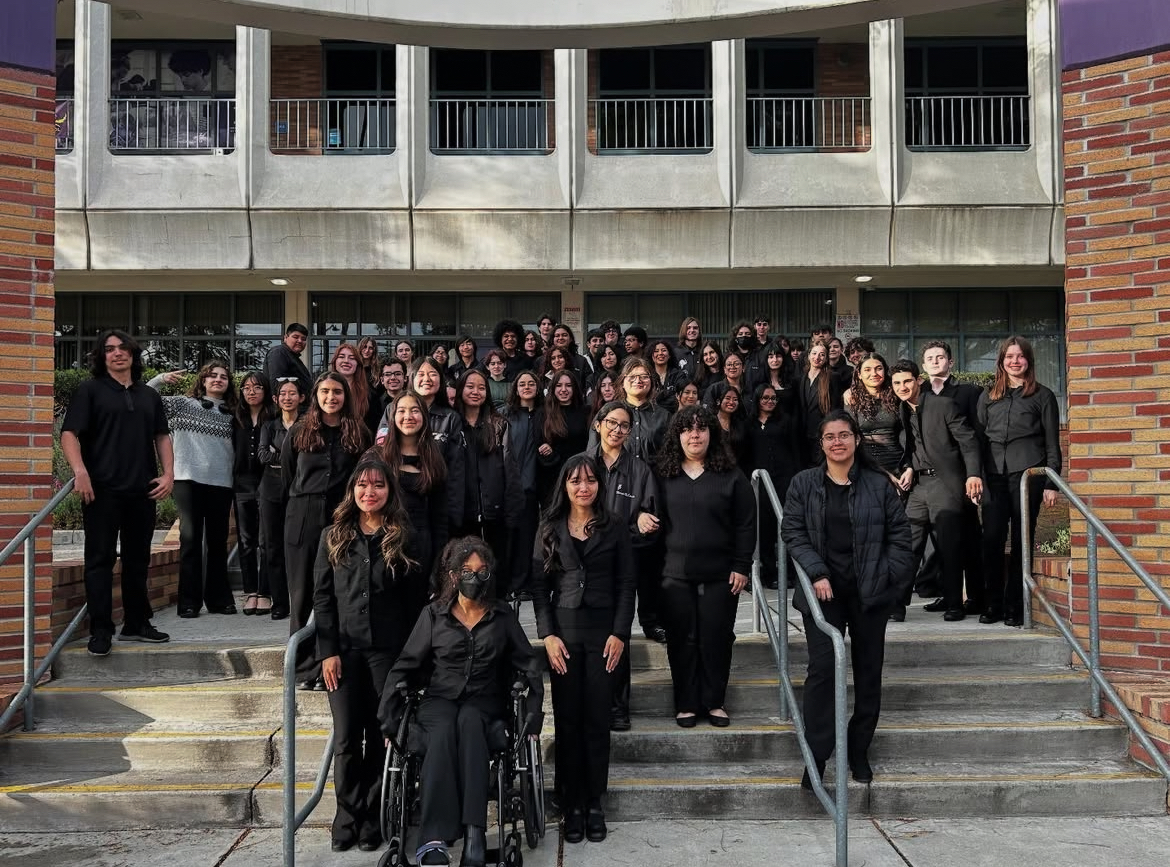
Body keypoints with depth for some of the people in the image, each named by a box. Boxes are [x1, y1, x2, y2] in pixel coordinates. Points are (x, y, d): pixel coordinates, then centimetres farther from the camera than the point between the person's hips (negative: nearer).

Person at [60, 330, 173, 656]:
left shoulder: (149, 395, 16)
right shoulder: (90, 390, 2)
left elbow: (162, 436, 18)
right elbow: (69, 434, -7)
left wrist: (168, 474, 5)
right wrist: (80, 471, -21)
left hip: (142, 491, 5)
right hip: (102, 490, -5)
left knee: (138, 559, 12)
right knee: (100, 559, -1)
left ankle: (137, 624, 22)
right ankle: (100, 631, 4)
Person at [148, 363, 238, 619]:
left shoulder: (231, 415, 12)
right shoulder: (183, 404, 7)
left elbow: (235, 451, 13)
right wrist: (160, 379, -9)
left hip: (221, 483, 3)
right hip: (189, 480, -2)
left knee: (218, 541, 8)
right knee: (190, 539, -3)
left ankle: (219, 599, 16)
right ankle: (189, 601, 1)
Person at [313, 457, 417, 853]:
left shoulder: (402, 538, 3)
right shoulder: (333, 536, 6)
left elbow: (413, 598, 3)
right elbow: (322, 597, 4)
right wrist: (328, 651, -5)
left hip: (387, 649, -1)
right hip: (343, 649, 1)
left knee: (380, 736, 4)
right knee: (346, 738, 2)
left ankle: (372, 821, 14)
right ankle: (347, 818, 14)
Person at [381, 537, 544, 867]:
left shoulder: (502, 615, 10)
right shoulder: (434, 614, 8)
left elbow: (529, 666, 12)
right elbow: (405, 667, 9)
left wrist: (534, 713, 1)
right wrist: (388, 715, -1)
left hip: (484, 702, 0)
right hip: (439, 700, 0)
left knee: (469, 721, -36)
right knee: (443, 732, -36)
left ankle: (474, 832, -46)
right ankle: (432, 839, -46)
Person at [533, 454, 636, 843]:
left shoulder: (615, 526, 4)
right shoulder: (550, 527, 6)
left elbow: (626, 584, 2)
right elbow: (539, 585, 3)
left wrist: (620, 633, -7)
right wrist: (548, 634, -6)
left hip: (603, 630, -1)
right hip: (563, 629, 1)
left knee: (597, 719, 2)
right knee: (567, 719, 2)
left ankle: (594, 802, 12)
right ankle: (572, 803, 10)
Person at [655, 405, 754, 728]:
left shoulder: (731, 476, 0)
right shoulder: (664, 476, 5)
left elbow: (745, 525, 0)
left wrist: (741, 567, -5)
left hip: (720, 574, -1)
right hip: (676, 573, 1)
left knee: (717, 638, 5)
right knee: (682, 639, 5)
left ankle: (714, 701, 19)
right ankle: (686, 703, 17)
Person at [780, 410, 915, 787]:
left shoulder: (879, 484, 4)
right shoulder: (804, 484, 3)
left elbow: (899, 534, 5)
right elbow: (792, 532, -2)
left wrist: (891, 576, -6)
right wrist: (817, 574, -13)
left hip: (870, 591, 2)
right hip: (824, 590, -1)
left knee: (868, 671, 8)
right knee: (822, 668, -9)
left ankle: (859, 753, 23)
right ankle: (816, 757, -2)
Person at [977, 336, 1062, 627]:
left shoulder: (1042, 395, 8)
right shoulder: (988, 397, 16)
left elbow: (1052, 443, 6)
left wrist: (1051, 483, -1)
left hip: (1026, 473, -2)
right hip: (994, 475, 2)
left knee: (1021, 540, 0)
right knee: (992, 539, -5)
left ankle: (1015, 607, 7)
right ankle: (992, 604, 5)